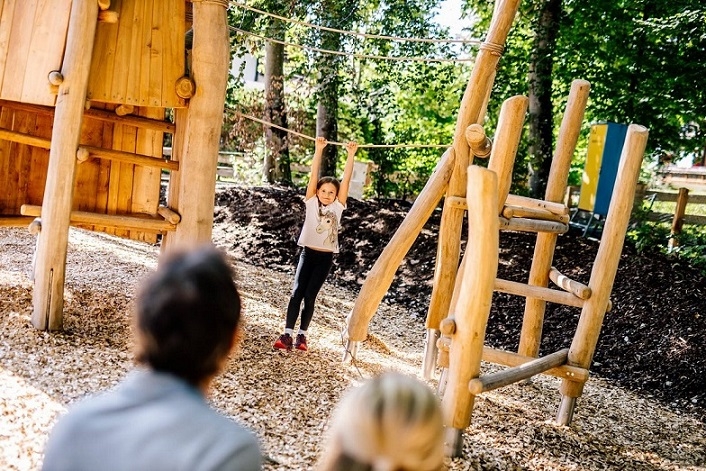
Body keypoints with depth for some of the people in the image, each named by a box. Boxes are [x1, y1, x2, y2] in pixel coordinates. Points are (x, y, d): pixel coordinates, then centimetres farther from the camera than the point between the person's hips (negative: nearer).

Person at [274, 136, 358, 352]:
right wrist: (319, 150, -12)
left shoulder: (338, 206, 3)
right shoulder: (311, 202, 1)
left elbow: (346, 179, -2)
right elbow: (314, 175, -5)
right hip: (308, 253, 0)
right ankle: (287, 334, -12)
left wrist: (351, 155, -7)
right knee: (297, 292, -10)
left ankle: (302, 335, 9)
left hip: (325, 257, 1)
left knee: (310, 296, 0)